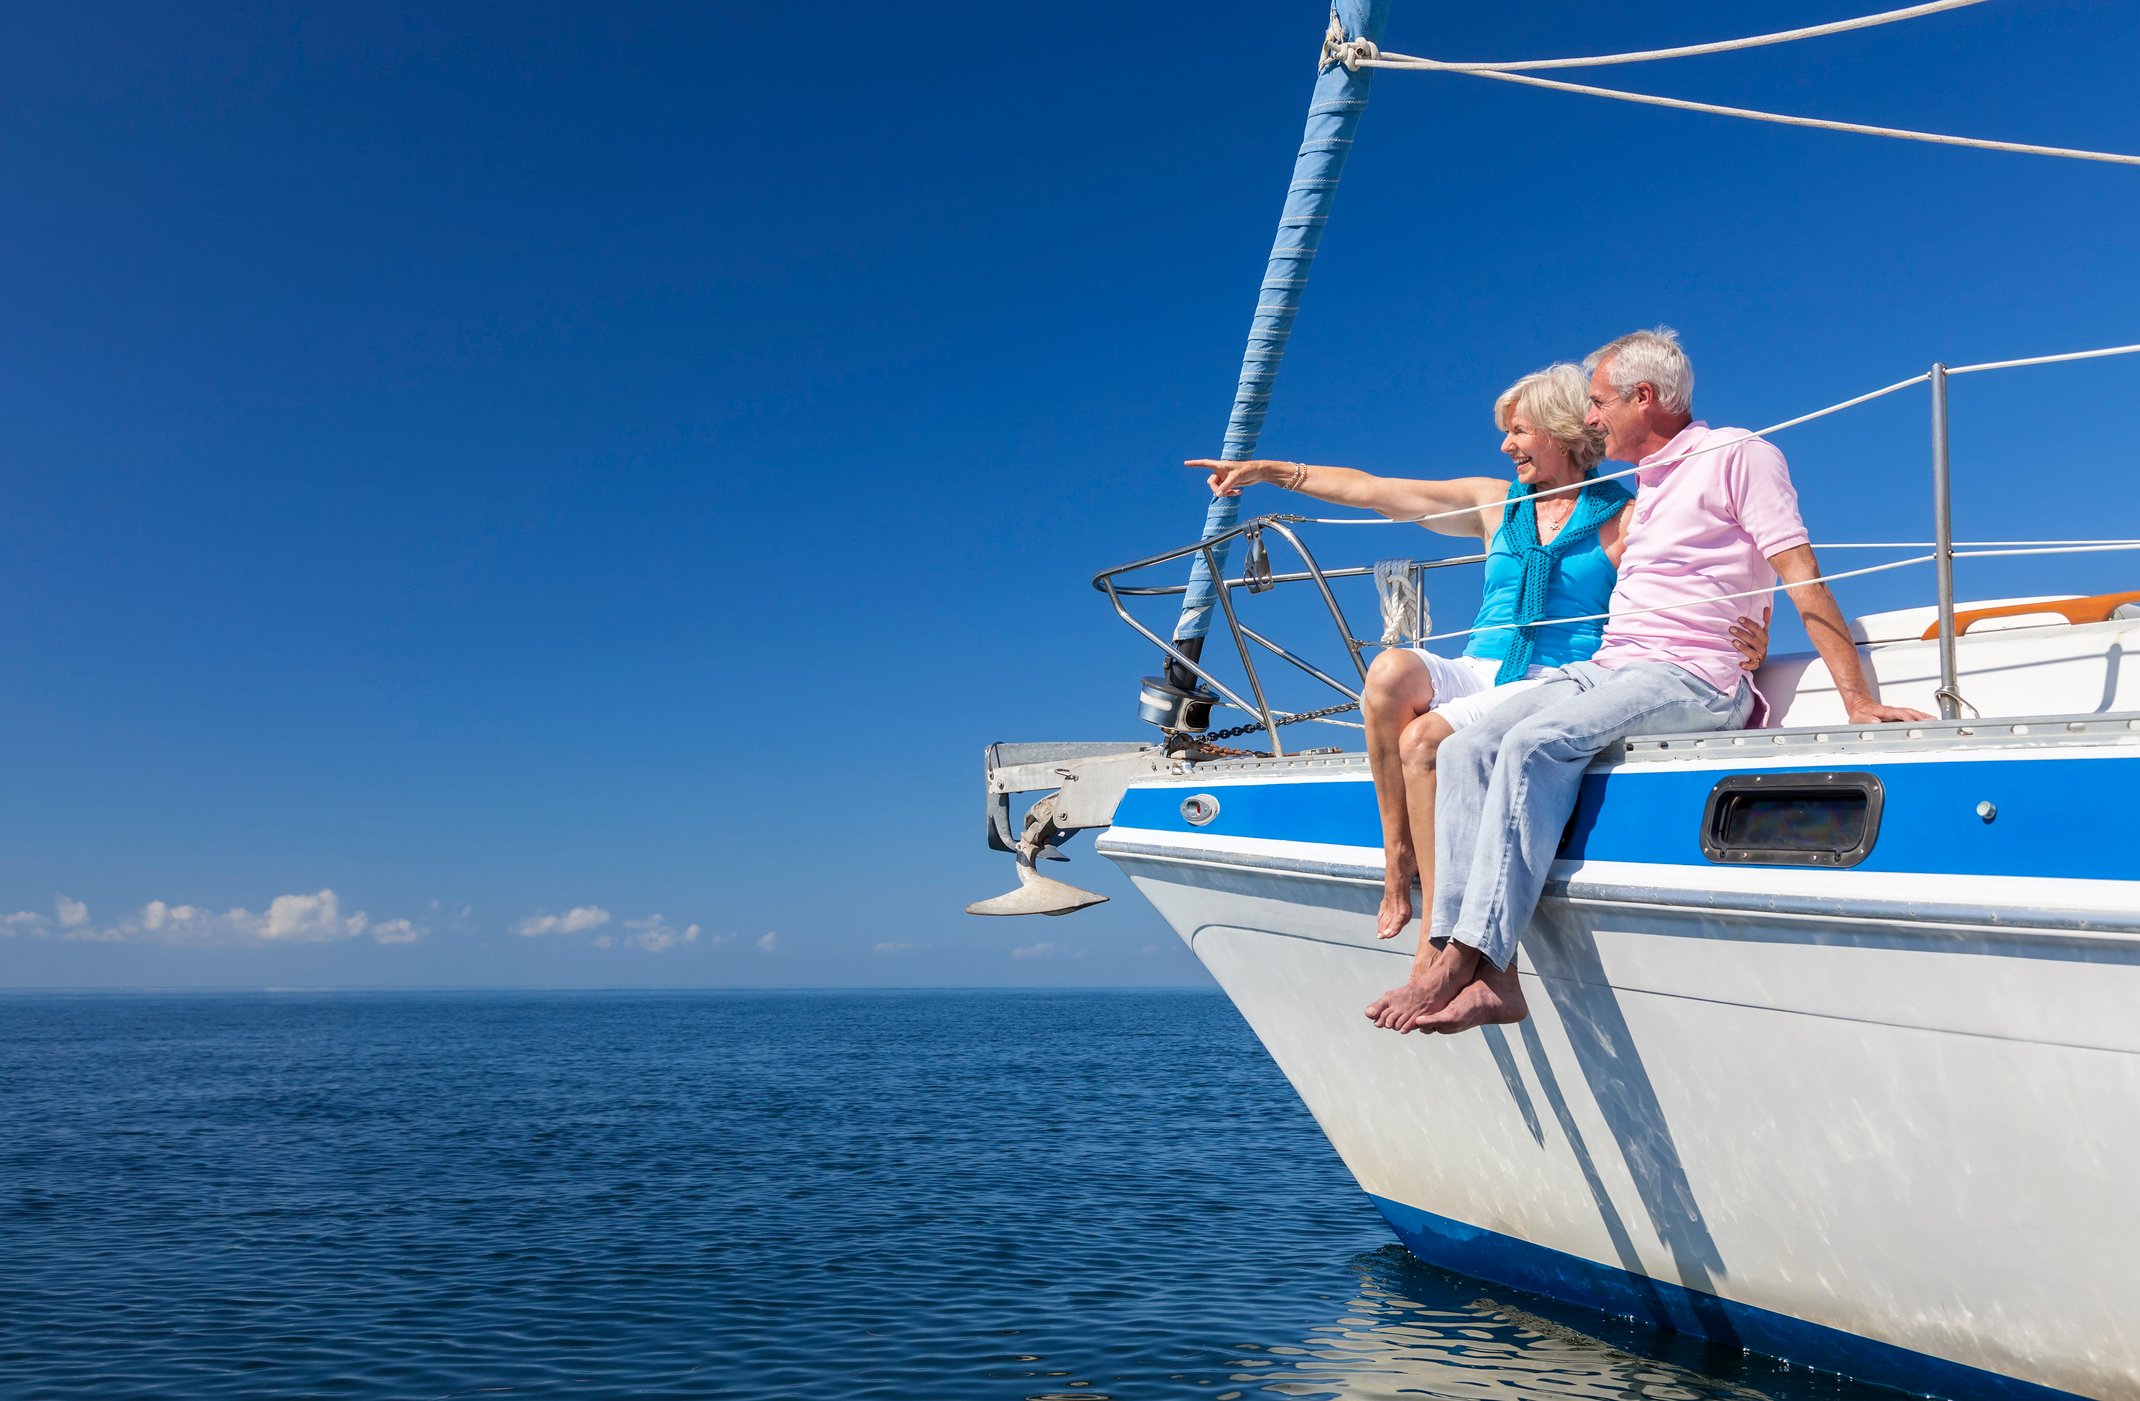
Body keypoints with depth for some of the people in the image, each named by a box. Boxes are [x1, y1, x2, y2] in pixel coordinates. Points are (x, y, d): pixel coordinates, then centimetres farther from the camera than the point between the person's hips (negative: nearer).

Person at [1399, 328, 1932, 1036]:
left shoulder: (1737, 455, 3)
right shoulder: (1645, 487, 28)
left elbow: (1801, 577, -6)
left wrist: (1858, 701, -13)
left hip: (1692, 678, -8)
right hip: (1604, 670, 8)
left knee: (1537, 742, -33)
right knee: (1468, 748, -17)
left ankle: (1465, 960, -36)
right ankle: (1488, 975, -28)